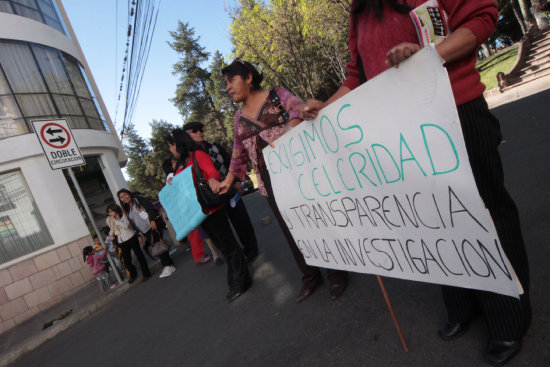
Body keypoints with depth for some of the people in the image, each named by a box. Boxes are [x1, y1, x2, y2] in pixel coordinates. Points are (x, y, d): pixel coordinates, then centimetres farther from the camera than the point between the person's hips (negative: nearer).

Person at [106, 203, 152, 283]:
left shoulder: (123, 215, -8)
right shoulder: (109, 220, 7)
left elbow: (126, 225, -24)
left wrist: (116, 220, -22)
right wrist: (111, 235, 7)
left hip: (131, 237, -4)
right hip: (122, 242, 5)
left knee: (139, 255, -2)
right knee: (126, 261, 4)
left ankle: (146, 273, 9)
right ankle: (133, 275, 30)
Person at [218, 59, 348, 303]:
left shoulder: (277, 95, 2)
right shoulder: (239, 117, 17)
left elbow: (299, 111, -12)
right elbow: (239, 152, 23)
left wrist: (285, 135, -31)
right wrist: (228, 180, 25)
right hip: (270, 181, 5)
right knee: (291, 229, 7)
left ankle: (336, 273, 20)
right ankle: (310, 276, 24)